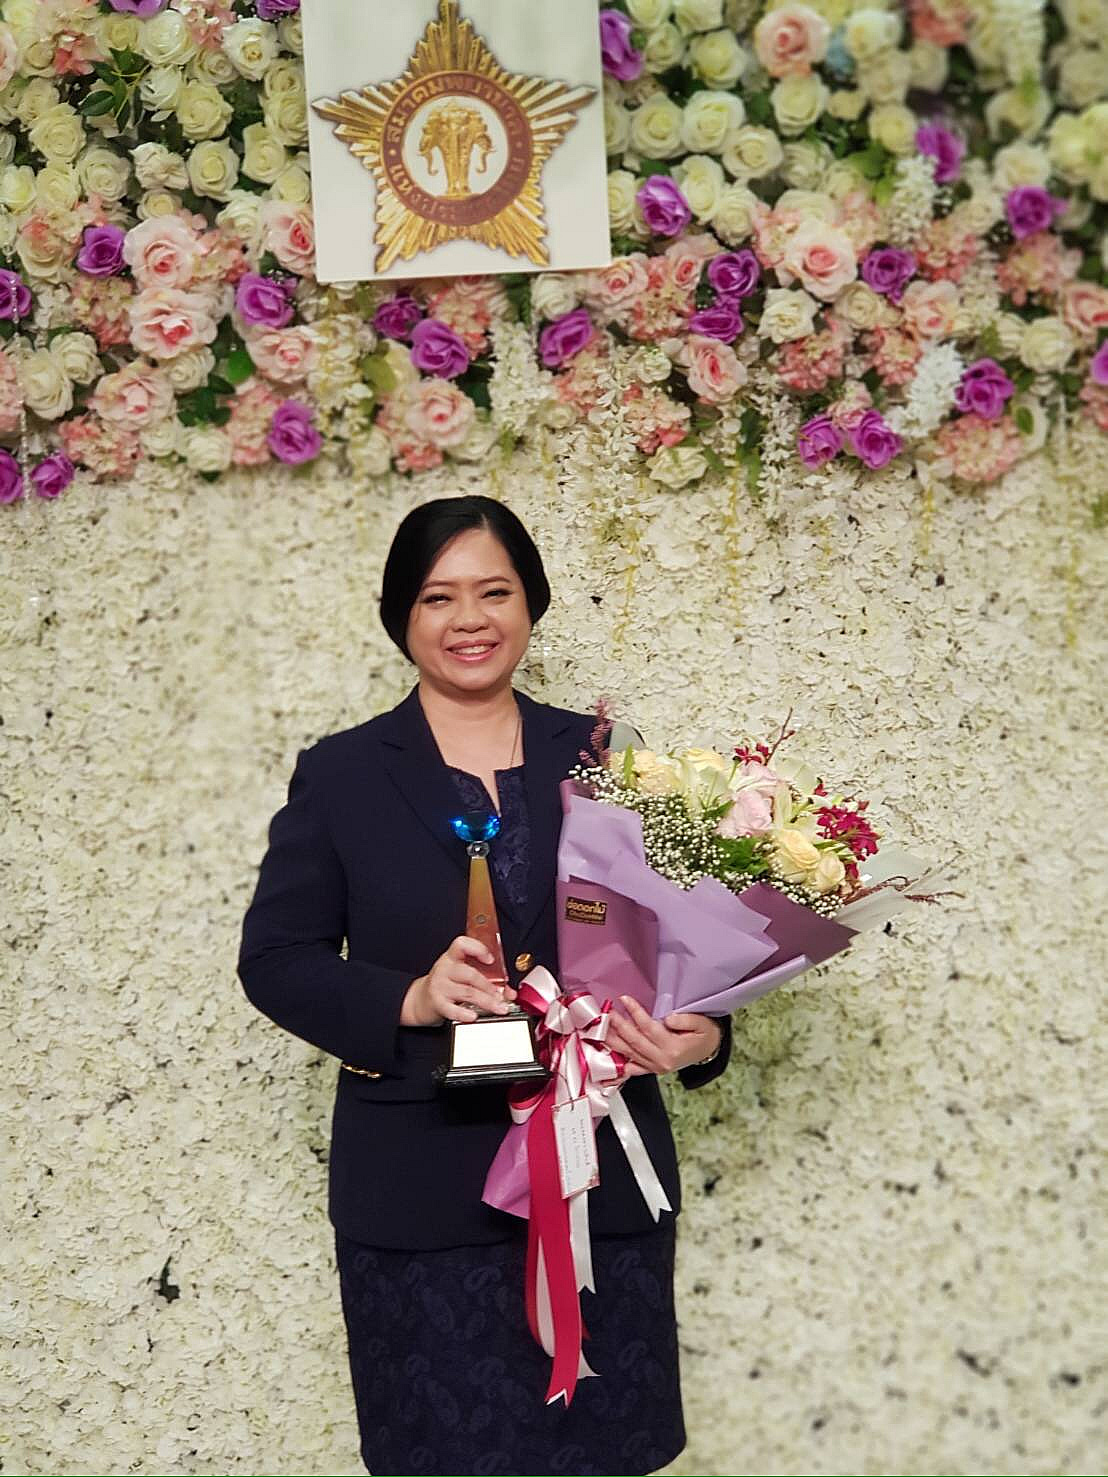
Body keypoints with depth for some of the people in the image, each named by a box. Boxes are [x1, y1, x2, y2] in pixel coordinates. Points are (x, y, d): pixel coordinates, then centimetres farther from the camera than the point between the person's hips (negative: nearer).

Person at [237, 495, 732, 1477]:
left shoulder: (599, 757, 6)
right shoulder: (341, 776, 1)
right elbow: (277, 959, 0)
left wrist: (701, 1034, -13)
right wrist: (410, 1000, -17)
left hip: (600, 1174, 2)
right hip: (422, 1193, -1)